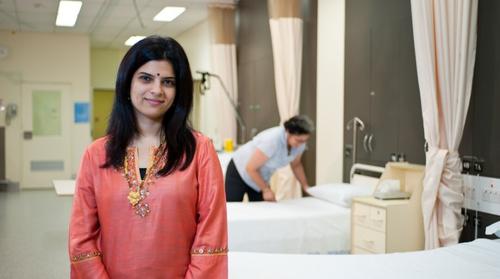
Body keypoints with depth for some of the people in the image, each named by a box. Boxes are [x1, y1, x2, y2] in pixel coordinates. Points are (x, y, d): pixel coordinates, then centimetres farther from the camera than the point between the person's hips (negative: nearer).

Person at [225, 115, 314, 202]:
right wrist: (266, 189, -19)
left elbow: (296, 165, 7)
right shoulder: (272, 140, -36)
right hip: (240, 171, -6)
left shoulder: (299, 143, -15)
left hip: (261, 176, 6)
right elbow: (251, 168, -27)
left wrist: (305, 186, -2)